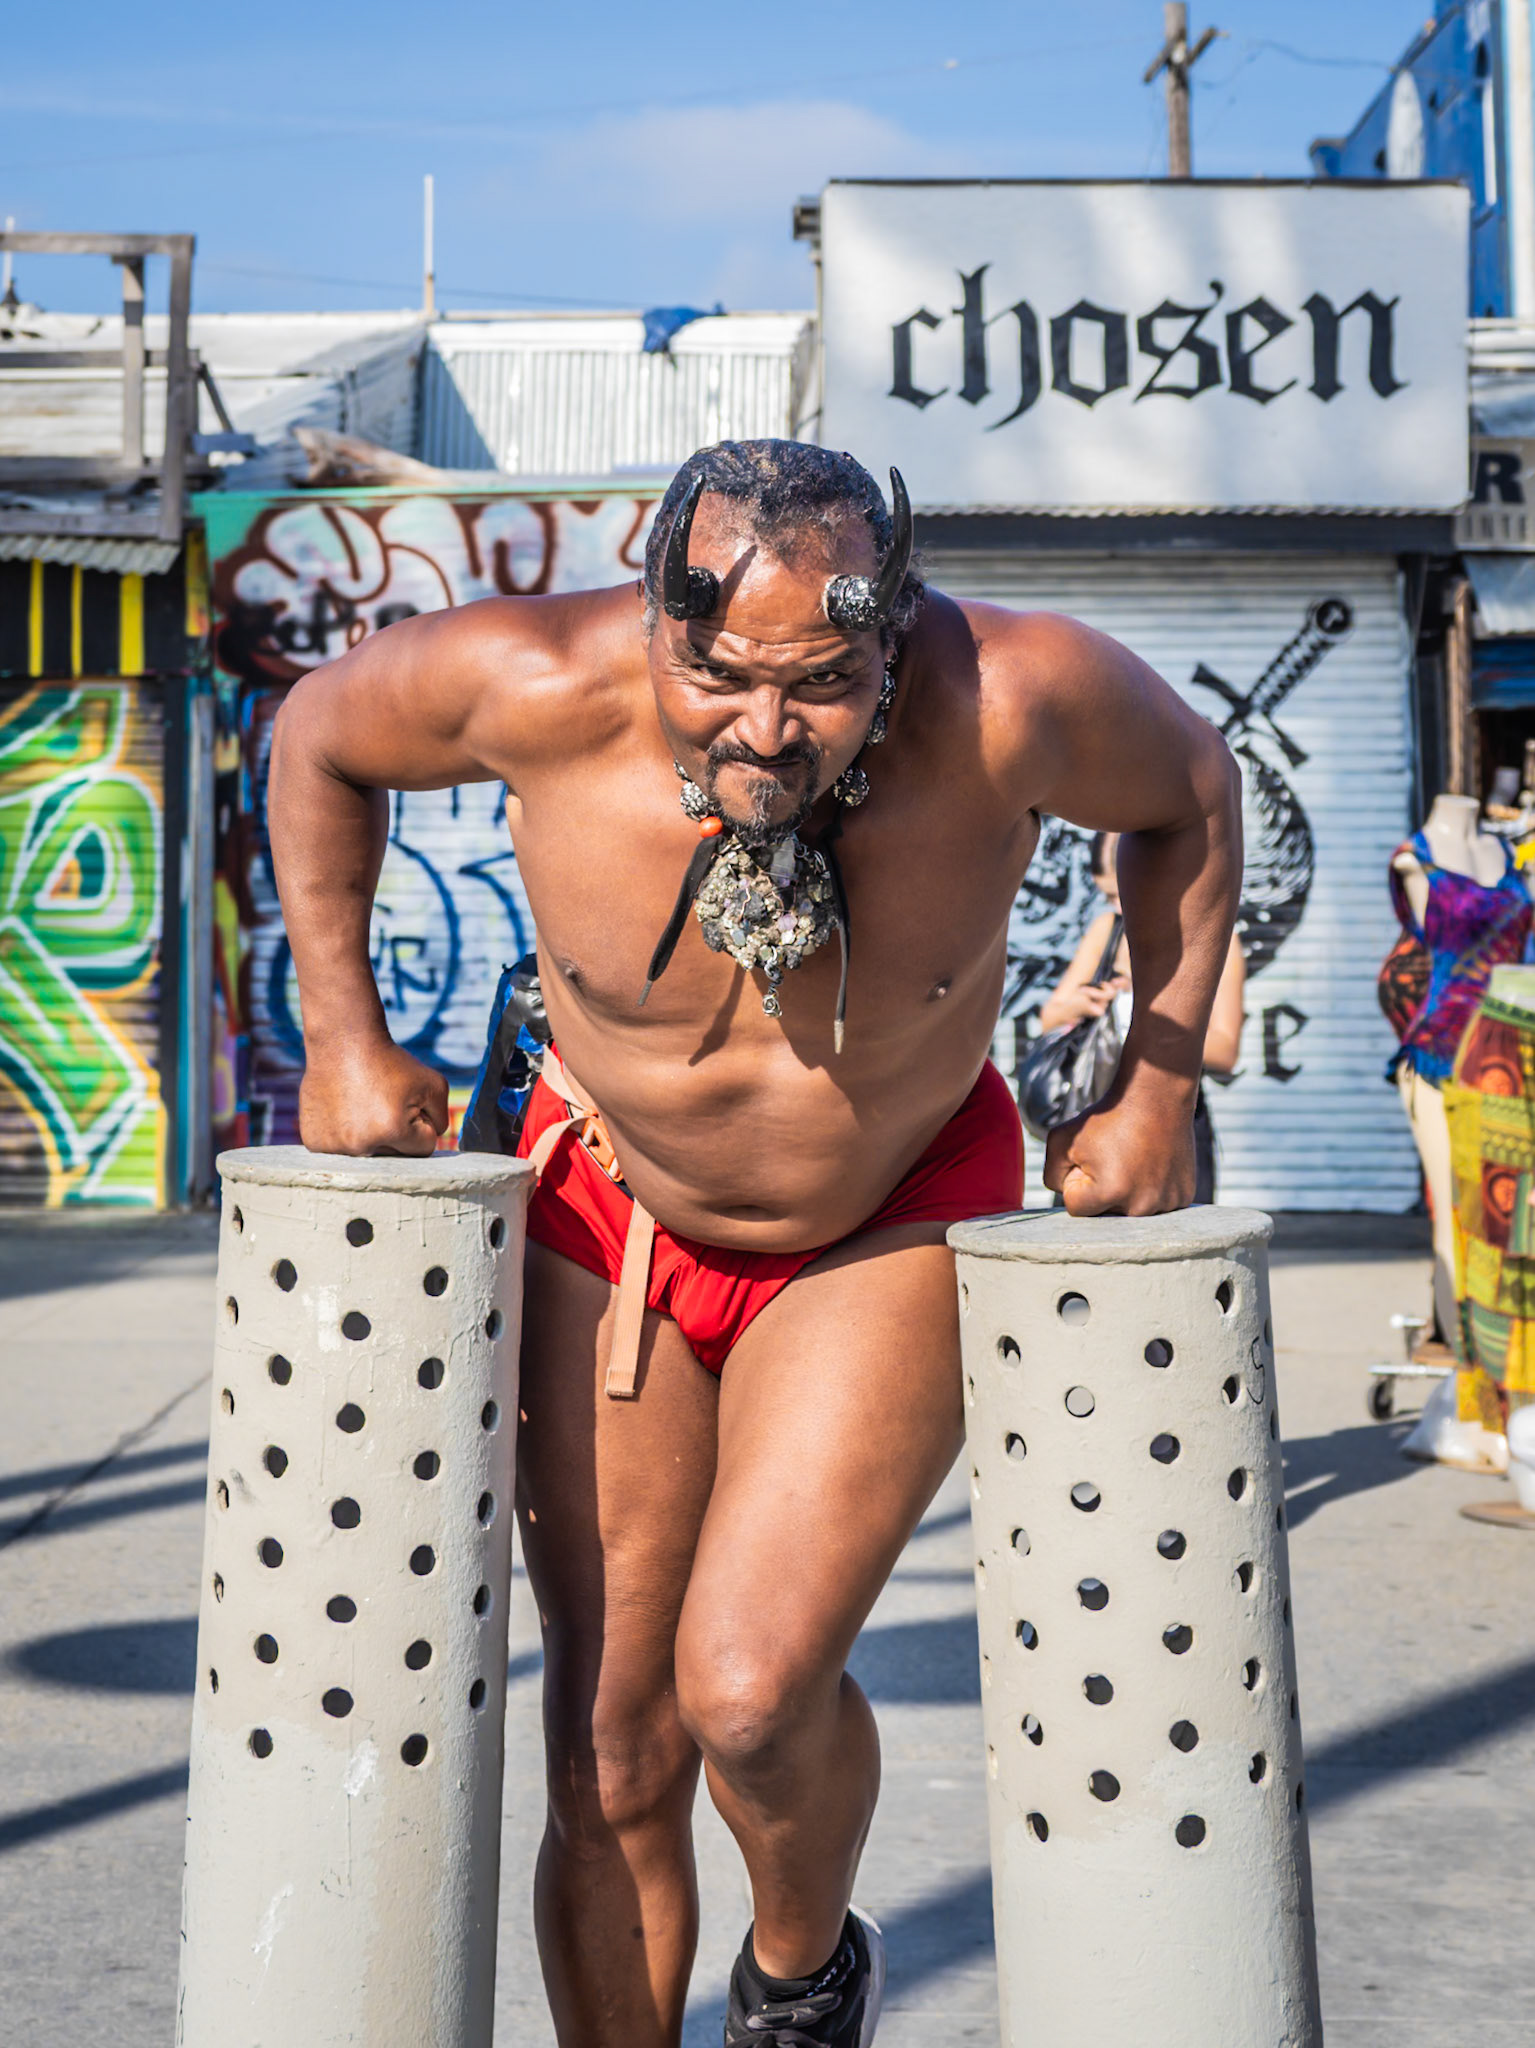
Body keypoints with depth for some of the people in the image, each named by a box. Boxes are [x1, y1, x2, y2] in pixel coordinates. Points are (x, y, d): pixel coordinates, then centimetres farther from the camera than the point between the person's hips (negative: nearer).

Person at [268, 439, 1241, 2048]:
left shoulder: (1008, 704, -28)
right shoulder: (539, 688, -26)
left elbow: (1188, 789, -5)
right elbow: (317, 737, -5)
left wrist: (1158, 1093, -6)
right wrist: (343, 1043, -5)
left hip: (892, 1229, -1)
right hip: (614, 1212, 2)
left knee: (750, 1690, -17)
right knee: (612, 1747, 3)